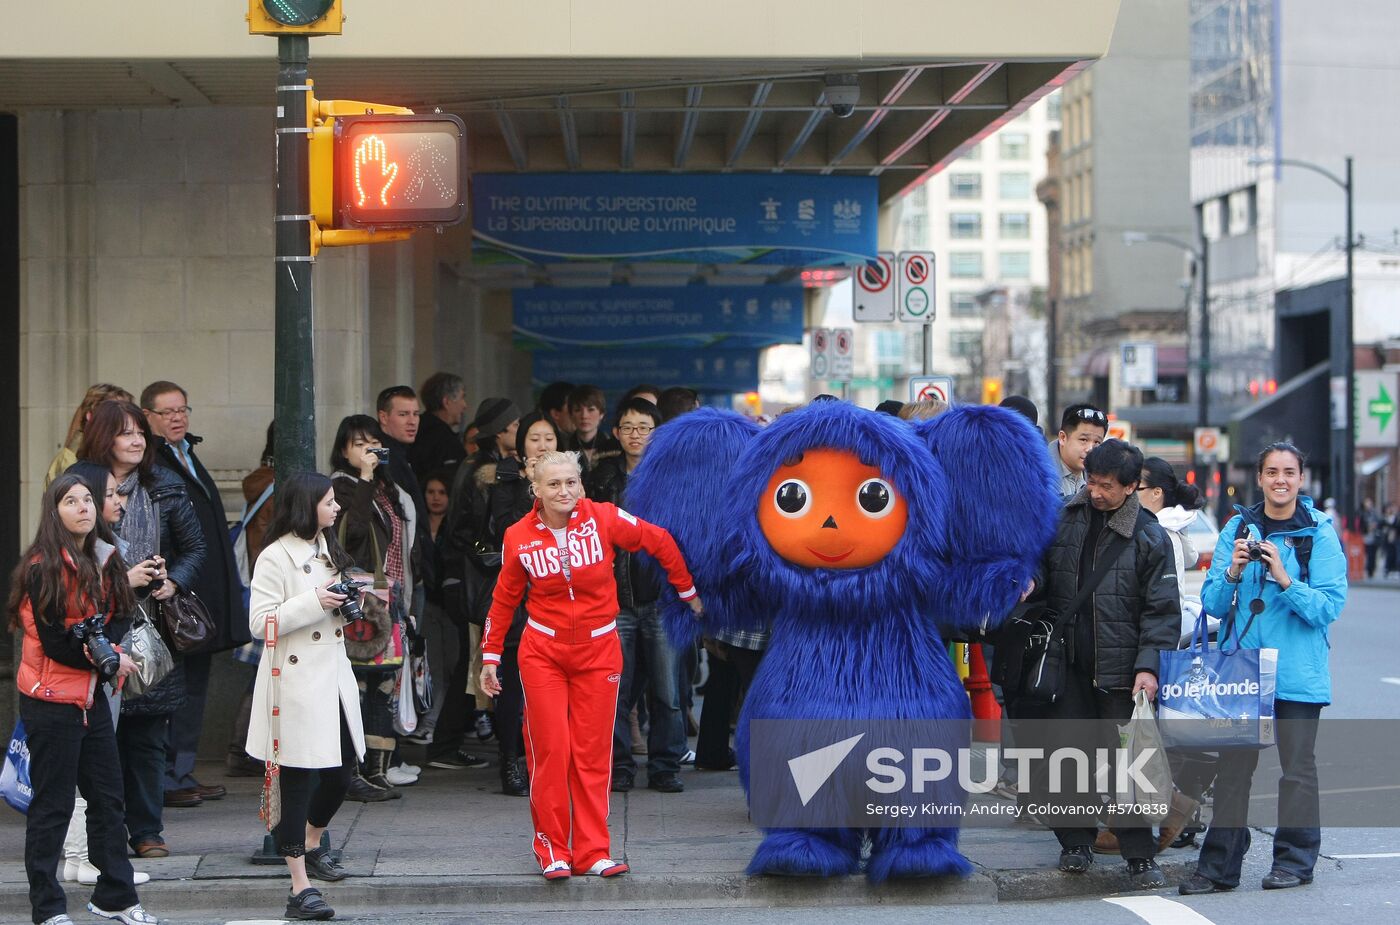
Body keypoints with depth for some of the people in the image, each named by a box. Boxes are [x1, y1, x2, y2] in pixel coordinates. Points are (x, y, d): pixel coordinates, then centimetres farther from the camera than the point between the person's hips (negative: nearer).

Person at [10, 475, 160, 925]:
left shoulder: (102, 561, 8)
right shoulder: (43, 568, -15)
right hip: (51, 699, -8)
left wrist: (108, 649, -3)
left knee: (107, 796, 11)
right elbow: (54, 643, -17)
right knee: (52, 804, -1)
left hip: (90, 694, 8)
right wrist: (109, 662, -9)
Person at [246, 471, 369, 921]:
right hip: (296, 682, -8)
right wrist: (314, 602, -21)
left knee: (343, 770, 11)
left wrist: (345, 603, 7)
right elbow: (259, 623, -16)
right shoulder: (275, 558, -10)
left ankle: (310, 845, 38)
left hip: (334, 677, 8)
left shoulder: (327, 550, 17)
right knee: (300, 780, -7)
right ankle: (301, 888, -4)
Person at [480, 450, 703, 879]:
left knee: (593, 752, 2)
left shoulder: (603, 518, -9)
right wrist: (490, 656, 11)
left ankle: (592, 851, 7)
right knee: (550, 750, -4)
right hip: (542, 651, 0)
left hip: (598, 650, 0)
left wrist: (687, 591, 14)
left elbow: (660, 541, 5)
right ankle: (552, 851, 6)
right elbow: (504, 599, 8)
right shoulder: (519, 537, -5)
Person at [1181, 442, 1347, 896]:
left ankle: (1295, 859, 17)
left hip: (1298, 671, -2)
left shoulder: (1320, 534, -2)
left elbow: (1329, 607, -9)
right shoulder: (1238, 528, 7)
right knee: (1233, 765, 2)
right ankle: (1219, 866, 6)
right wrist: (1233, 573, -14)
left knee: (1297, 766, 5)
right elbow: (1213, 603, 5)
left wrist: (1286, 580, -23)